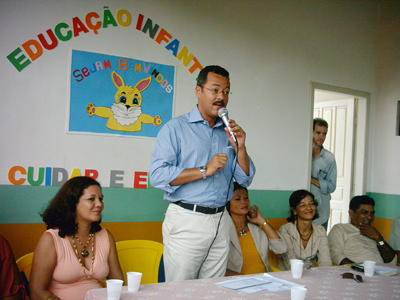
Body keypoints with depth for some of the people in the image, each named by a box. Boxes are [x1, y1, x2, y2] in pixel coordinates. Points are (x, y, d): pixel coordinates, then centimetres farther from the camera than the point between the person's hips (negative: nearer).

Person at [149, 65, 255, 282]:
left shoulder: (228, 132, 13)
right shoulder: (176, 128, -3)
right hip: (186, 221, -5)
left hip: (220, 221, 5)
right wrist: (204, 170, -16)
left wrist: (240, 147, -4)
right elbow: (158, 176, -14)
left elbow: (245, 179, 12)